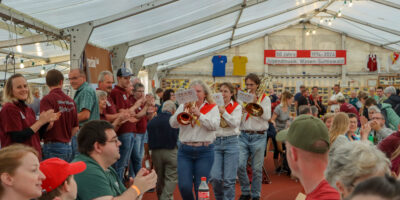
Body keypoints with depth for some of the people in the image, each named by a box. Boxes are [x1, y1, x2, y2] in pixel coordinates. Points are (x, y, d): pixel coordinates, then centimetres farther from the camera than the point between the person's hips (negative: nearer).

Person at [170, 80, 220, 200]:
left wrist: (199, 114, -18)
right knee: (184, 187, -2)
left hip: (204, 151, -2)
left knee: (200, 187, 2)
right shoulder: (183, 106, 10)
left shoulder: (212, 108, 5)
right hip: (185, 150, 2)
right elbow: (173, 124, 0)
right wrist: (183, 110, -13)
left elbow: (214, 125, -10)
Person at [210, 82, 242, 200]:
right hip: (215, 142, 2)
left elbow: (235, 123, -10)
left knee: (229, 179, -1)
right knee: (215, 178, -4)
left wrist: (223, 111, -17)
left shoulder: (236, 107, 4)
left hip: (231, 143, -2)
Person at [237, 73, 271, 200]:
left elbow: (267, 116, -9)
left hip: (259, 136, -2)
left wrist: (256, 102, -10)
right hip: (243, 135, 2)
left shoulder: (264, 98, 5)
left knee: (257, 169, 2)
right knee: (240, 166, -7)